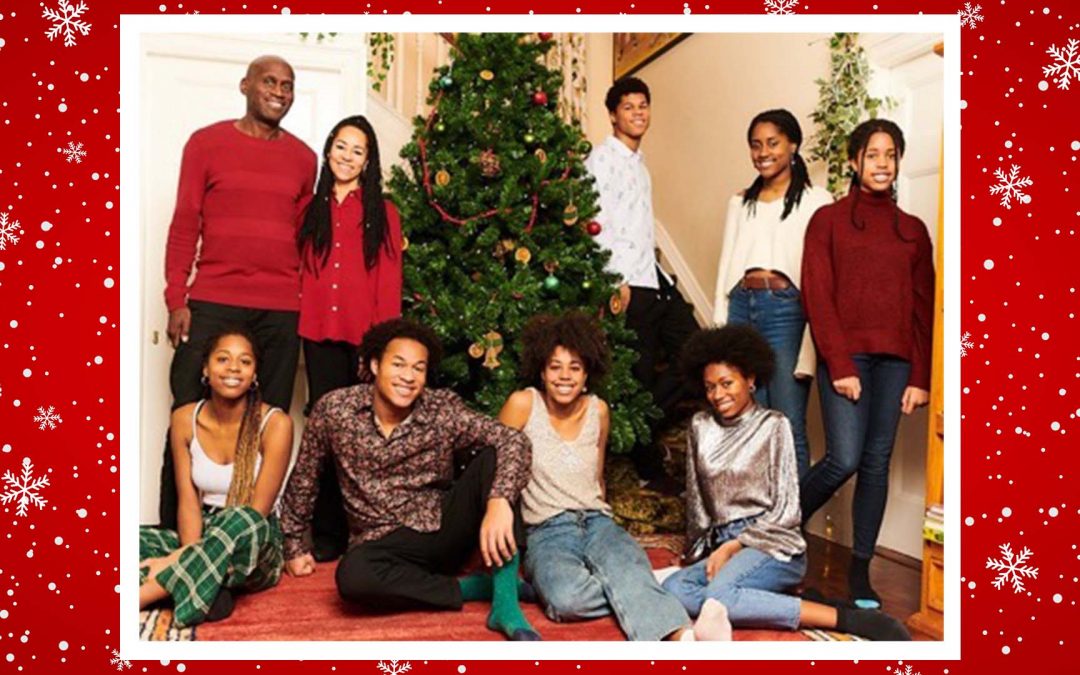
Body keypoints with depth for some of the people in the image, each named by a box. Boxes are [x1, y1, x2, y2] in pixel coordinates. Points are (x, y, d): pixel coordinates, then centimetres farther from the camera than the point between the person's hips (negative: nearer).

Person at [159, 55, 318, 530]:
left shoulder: (303, 158, 13)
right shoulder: (206, 143, 6)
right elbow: (184, 225, 3)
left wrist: (310, 300, 9)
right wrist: (176, 300, -4)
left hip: (281, 311, 2)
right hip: (212, 304, -2)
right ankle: (173, 530, 9)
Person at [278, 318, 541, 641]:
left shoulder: (443, 410, -10)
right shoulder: (335, 409, -7)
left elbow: (514, 441, -21)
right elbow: (303, 475, 7)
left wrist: (499, 501, -39)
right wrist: (294, 545, 13)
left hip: (444, 529, 1)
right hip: (383, 544, 0)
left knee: (493, 456, -23)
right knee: (353, 576, -37)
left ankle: (505, 603, -26)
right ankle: (473, 587, -15)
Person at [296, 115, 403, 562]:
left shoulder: (382, 213, 6)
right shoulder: (309, 208, 14)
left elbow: (389, 283, 1)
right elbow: (297, 270, 11)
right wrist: (296, 321, 0)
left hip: (364, 336, -2)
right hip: (319, 333, 2)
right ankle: (329, 532, 12)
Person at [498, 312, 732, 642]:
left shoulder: (598, 410, 11)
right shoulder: (523, 404, -2)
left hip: (596, 522, 3)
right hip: (546, 532, -2)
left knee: (627, 569, -35)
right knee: (567, 598, -37)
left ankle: (683, 638, -55)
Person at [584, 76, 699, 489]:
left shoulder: (639, 163, 21)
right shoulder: (602, 159, -6)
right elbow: (595, 225, -15)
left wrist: (657, 270, 15)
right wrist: (615, 282, -18)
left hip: (654, 279, 9)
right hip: (628, 284, -9)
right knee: (640, 377, -1)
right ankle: (650, 469, 13)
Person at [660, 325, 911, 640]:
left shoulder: (773, 425, 0)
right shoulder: (701, 426, 13)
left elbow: (785, 511, -4)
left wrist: (733, 545, -10)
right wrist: (699, 550, 11)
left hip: (772, 545, -5)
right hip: (720, 547, 5)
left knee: (719, 594, -36)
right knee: (672, 588, -26)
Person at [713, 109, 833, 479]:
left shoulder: (815, 201, 2)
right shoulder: (740, 202, 18)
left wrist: (812, 343, -12)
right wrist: (719, 332, 11)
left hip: (786, 310, -5)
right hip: (742, 307, 5)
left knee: (789, 428, -4)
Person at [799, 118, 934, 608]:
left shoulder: (912, 230, 13)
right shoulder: (828, 220, 4)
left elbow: (924, 308, 10)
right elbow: (817, 297, -4)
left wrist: (921, 377, 3)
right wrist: (840, 364, -11)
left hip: (895, 360, 3)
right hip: (845, 354, -3)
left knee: (877, 462, 4)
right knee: (845, 459, -12)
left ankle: (860, 569, 14)